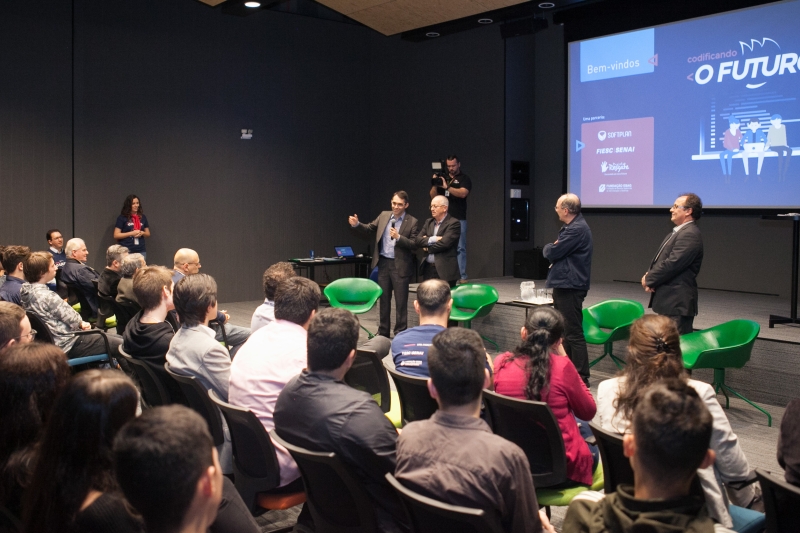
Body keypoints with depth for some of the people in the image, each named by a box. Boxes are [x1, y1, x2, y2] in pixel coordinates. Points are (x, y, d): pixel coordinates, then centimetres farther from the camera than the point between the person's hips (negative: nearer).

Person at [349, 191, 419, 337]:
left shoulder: (412, 222, -7)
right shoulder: (384, 215, 7)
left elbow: (414, 245, -11)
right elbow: (369, 229, 11)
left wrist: (398, 237, -23)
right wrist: (357, 225, -6)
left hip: (400, 266, -5)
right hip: (383, 263, 5)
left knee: (401, 301, 2)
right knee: (384, 299, 14)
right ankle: (383, 332, 24)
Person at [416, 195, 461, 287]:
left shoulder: (454, 224, -7)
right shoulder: (428, 222, 15)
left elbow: (444, 243, -18)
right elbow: (418, 240, 4)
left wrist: (427, 247, -4)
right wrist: (432, 239, -13)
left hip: (445, 270, -6)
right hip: (428, 269, 6)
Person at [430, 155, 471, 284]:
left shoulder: (464, 179, 4)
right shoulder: (442, 178, 15)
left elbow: (463, 193, -14)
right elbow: (434, 196, 12)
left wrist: (447, 187, -22)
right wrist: (434, 185, -6)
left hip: (459, 219, -4)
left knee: (460, 248, -5)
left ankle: (462, 277, -6)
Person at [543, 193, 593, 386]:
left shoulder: (577, 229, -20)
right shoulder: (573, 226, 16)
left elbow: (551, 252, -19)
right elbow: (559, 250, 20)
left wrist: (548, 247, 3)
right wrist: (553, 248, -1)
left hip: (570, 287, -11)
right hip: (564, 285, 11)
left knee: (573, 332, -8)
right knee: (564, 330, 17)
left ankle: (581, 377, -5)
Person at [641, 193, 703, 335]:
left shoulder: (690, 234, -17)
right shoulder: (678, 232, 17)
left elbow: (672, 264, -23)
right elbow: (661, 259, 19)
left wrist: (649, 279, -11)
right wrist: (648, 275, -1)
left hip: (677, 302, -11)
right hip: (669, 299, 11)